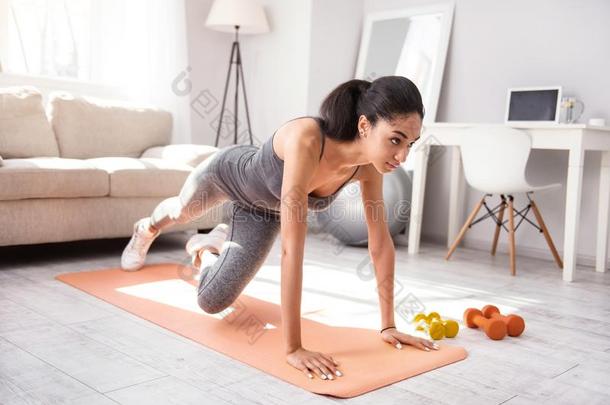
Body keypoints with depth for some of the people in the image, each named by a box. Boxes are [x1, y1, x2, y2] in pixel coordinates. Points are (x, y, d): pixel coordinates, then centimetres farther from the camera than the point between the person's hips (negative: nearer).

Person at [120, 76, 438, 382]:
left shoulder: (368, 165, -30)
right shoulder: (306, 141, -49)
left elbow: (381, 242, -20)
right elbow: (292, 247, -51)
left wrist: (388, 325, -19)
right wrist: (292, 348, -49)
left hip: (262, 211, 4)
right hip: (227, 171, -4)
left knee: (211, 302, 4)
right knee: (182, 211, 31)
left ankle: (208, 246, 41)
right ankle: (146, 230, 71)